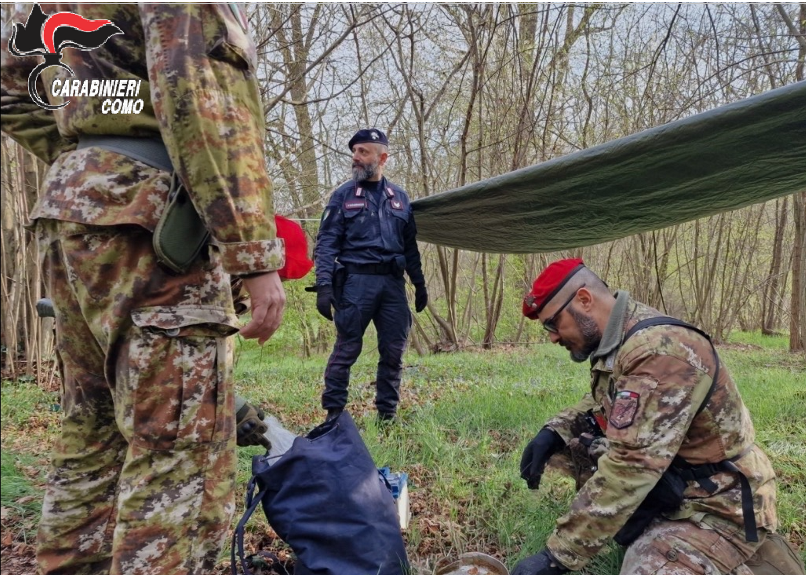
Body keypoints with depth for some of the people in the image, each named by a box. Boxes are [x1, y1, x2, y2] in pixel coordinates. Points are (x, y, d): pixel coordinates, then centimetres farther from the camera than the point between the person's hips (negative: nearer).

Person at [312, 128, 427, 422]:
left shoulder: (399, 197, 14)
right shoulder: (343, 195, 4)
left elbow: (410, 246, 19)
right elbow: (326, 243, -3)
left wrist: (419, 284, 16)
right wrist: (324, 285, -14)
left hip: (393, 283, 4)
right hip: (357, 281, -3)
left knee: (393, 351, 5)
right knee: (346, 349, -3)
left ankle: (387, 413, 17)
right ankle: (333, 413, 8)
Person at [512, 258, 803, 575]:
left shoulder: (660, 351, -29)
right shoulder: (618, 339, 0)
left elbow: (630, 468, -34)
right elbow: (602, 402, 19)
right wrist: (554, 431, -2)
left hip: (718, 504, -8)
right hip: (670, 486, 8)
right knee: (568, 441, 0)